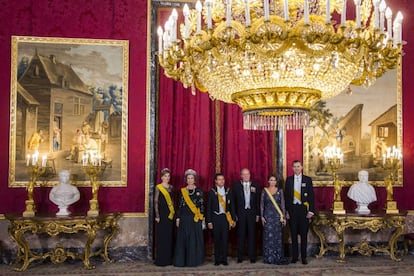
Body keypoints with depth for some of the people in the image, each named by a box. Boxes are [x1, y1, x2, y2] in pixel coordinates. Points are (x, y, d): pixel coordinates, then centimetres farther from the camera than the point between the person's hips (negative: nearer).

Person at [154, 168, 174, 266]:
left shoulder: (171, 187, 12)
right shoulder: (158, 187, -4)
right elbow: (155, 202, -7)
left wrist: (174, 212, 9)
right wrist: (157, 215, -13)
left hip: (170, 214, 6)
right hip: (162, 214, -5)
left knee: (169, 236, 7)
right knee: (161, 236, -3)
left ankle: (169, 258, 15)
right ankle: (161, 260, 3)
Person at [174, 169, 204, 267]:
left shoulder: (199, 191, 4)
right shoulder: (182, 191, 6)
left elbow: (202, 205, 4)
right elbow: (179, 205, 6)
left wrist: (202, 218, -2)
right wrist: (178, 218, 0)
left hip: (196, 218, -1)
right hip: (184, 218, 1)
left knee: (195, 239, 1)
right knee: (183, 239, 1)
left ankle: (194, 260, 9)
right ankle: (182, 260, 7)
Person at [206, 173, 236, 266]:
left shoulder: (228, 191, 7)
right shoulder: (212, 192, 1)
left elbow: (231, 206, 9)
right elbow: (209, 207, 1)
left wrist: (233, 219, 5)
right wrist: (209, 221, -4)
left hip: (226, 217, 1)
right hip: (216, 217, -1)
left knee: (225, 239, 1)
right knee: (216, 240, 3)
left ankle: (224, 259, 10)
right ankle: (217, 259, 12)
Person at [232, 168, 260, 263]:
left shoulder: (255, 185, 7)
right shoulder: (236, 185, 3)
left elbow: (258, 200, 7)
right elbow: (234, 200, 1)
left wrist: (258, 213, 2)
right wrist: (235, 214, -5)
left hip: (252, 212, 1)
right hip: (241, 213, -1)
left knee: (252, 234, 3)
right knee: (241, 235, 2)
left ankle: (252, 256, 10)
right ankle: (240, 256, 10)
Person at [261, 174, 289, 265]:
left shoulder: (280, 191, 5)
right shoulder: (264, 191, 4)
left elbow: (283, 204, 3)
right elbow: (261, 204, 4)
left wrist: (284, 217, -2)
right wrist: (262, 216, -3)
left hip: (277, 216, 0)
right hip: (267, 215, 0)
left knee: (278, 236, -1)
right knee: (268, 236, 0)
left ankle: (278, 257, 6)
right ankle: (269, 257, 7)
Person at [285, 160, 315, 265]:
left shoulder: (307, 180, 2)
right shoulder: (289, 180, 6)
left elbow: (311, 196, 0)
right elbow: (286, 196, 6)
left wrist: (311, 211, -7)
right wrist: (286, 211, 0)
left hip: (303, 209, -1)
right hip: (292, 208, 1)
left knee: (304, 234, 3)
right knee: (293, 234, 6)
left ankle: (304, 257, 12)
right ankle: (294, 256, 15)